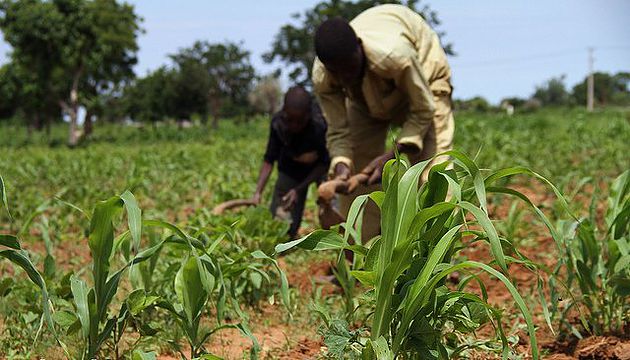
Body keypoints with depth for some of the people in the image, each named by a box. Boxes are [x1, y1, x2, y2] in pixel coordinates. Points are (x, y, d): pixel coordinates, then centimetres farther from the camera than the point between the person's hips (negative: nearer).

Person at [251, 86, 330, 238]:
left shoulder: (321, 124, -36)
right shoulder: (278, 123, -28)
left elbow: (324, 164, -23)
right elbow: (269, 159, -19)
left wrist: (299, 189, -31)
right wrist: (258, 192, -31)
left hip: (319, 168, -2)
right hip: (291, 168, 2)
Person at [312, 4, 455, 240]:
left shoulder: (394, 55, -45)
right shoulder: (321, 78, -32)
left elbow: (423, 110, -30)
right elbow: (338, 130, -22)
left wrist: (392, 157, -39)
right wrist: (341, 166, -43)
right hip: (367, 96, 4)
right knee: (355, 175, -3)